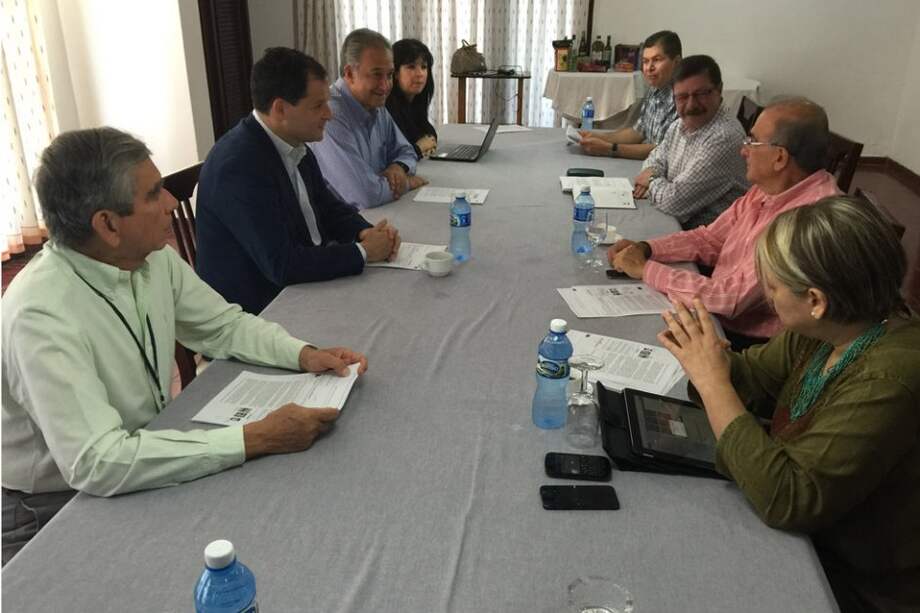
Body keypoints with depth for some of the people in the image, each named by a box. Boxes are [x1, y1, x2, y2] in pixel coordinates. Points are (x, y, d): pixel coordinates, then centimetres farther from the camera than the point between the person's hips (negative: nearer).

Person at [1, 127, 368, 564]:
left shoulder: (154, 258, -8)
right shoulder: (42, 315, -30)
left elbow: (224, 326, 4)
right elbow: (96, 463, -36)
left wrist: (304, 354, -14)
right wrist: (254, 440, -36)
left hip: (142, 459, 6)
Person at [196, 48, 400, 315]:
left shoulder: (294, 144, 1)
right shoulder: (239, 165, -24)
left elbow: (328, 207, 13)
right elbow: (281, 265, -26)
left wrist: (365, 231, -8)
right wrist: (362, 252, -18)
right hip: (258, 310, -7)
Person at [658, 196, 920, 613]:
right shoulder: (824, 329, -9)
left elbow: (785, 499, -33)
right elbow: (755, 375, 7)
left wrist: (712, 381, -29)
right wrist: (707, 357, -15)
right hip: (810, 536, 7)